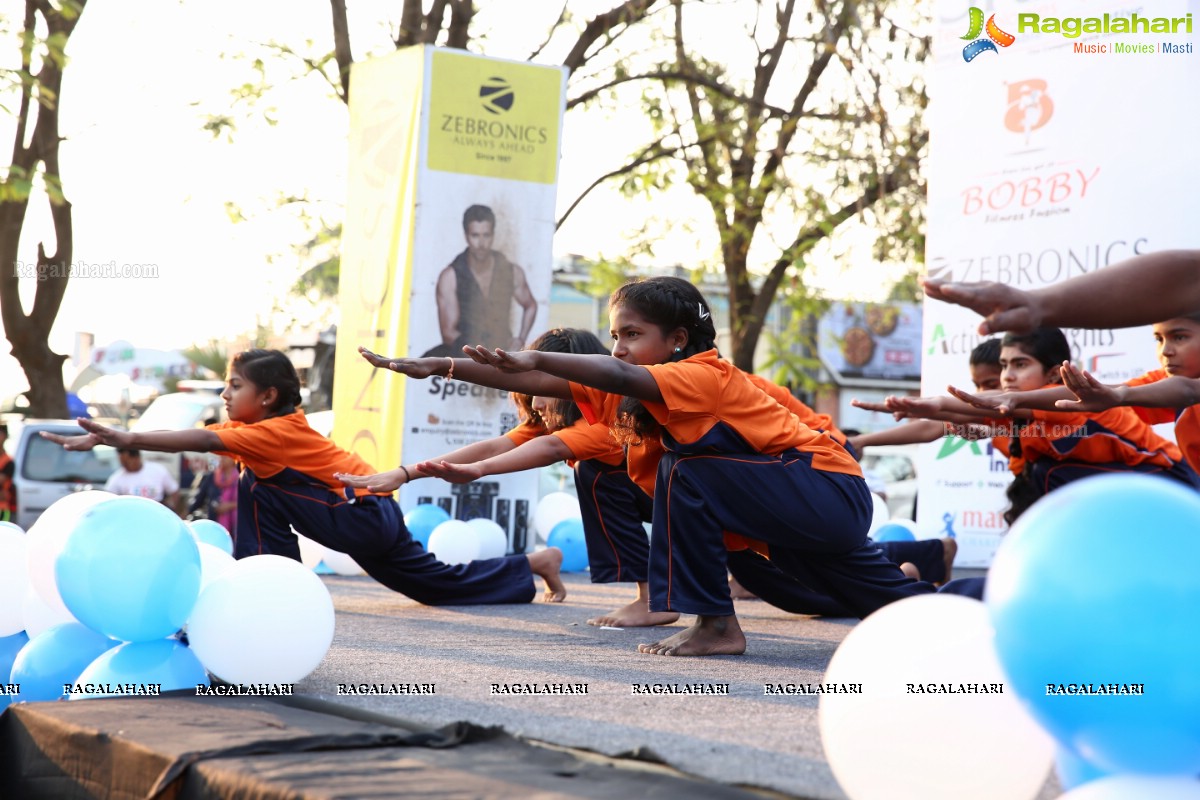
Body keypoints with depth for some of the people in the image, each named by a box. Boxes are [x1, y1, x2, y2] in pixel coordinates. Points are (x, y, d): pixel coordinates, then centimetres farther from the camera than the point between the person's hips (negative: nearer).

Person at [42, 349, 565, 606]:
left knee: (260, 489, -16)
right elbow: (200, 438, 7)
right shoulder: (255, 428, 11)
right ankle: (537, 564, 22)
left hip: (365, 516, -10)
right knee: (440, 585, 17)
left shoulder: (274, 431, -20)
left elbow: (201, 442, -31)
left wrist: (126, 438, -36)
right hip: (375, 520, 10)